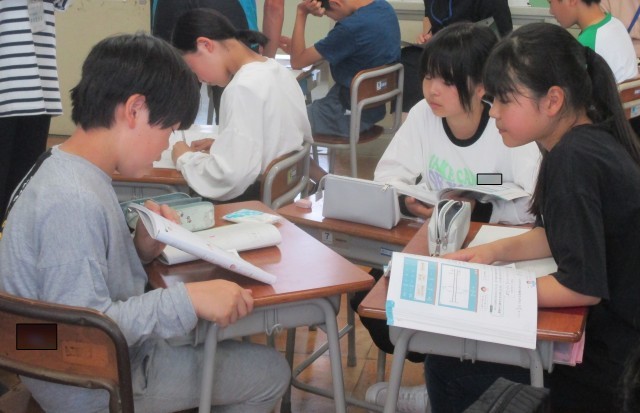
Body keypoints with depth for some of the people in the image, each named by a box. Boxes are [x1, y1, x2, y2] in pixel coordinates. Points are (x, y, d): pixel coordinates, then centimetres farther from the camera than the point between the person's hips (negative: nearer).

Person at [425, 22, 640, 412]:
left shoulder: (575, 158, -27)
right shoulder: (589, 138, 0)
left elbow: (583, 287, -27)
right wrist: (496, 250, 0)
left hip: (604, 343, -9)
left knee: (446, 362, 0)